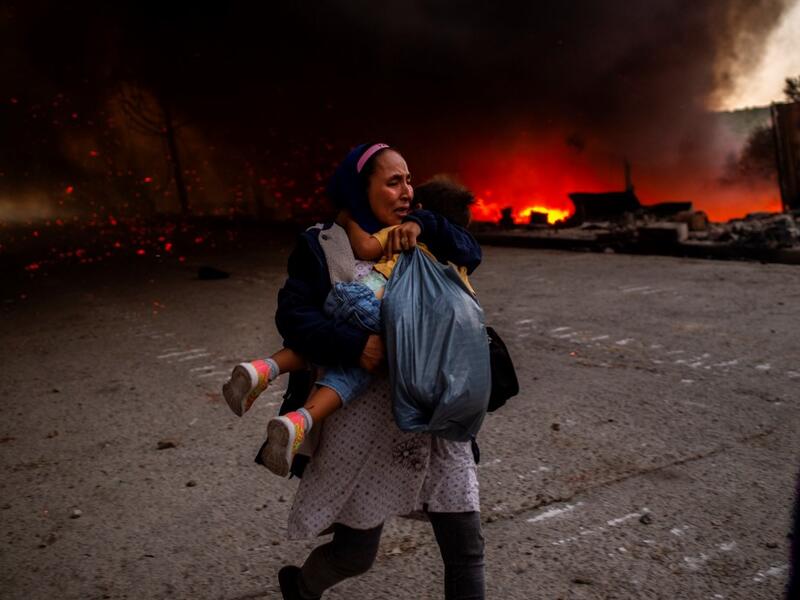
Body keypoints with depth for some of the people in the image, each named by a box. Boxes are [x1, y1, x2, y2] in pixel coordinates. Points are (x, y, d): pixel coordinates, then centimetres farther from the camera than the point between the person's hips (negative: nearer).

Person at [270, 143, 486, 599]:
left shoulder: (415, 242, 12)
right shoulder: (325, 247, -4)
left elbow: (471, 254, 2)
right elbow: (293, 314, -14)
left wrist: (424, 226, -13)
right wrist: (354, 344, -28)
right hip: (367, 423, -5)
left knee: (466, 548, 6)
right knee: (355, 553, 9)